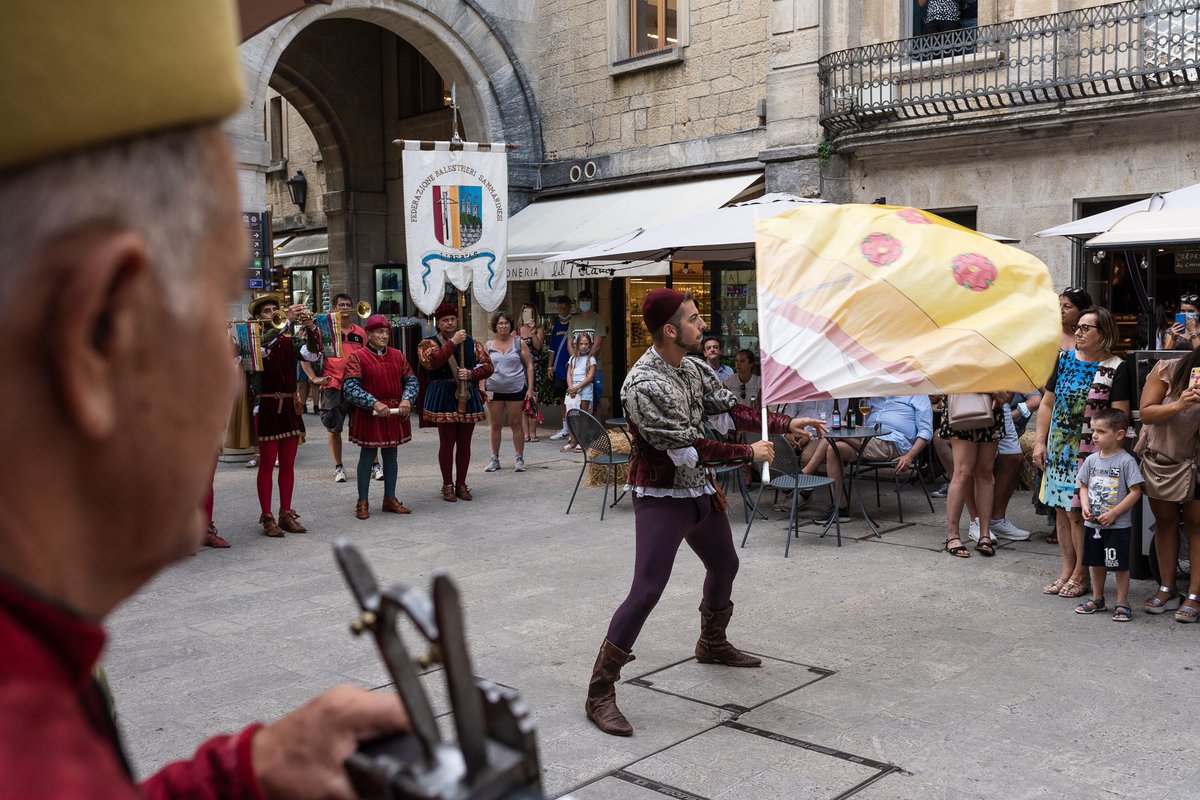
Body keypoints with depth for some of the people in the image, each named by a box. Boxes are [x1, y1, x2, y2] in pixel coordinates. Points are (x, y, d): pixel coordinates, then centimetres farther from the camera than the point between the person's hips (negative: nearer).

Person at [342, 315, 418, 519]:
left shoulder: (397, 355, 9)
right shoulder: (357, 357, -7)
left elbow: (411, 379, 11)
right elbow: (350, 387, -15)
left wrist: (407, 399, -9)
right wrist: (374, 404, -23)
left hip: (394, 414, 5)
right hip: (369, 415, -5)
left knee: (390, 454, 12)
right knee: (368, 455, 1)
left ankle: (390, 499, 22)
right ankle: (363, 502, 10)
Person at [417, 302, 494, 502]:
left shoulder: (471, 343, 11)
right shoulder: (429, 343, 2)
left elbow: (487, 365, 5)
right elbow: (431, 361, -20)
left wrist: (471, 374, -14)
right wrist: (452, 342, -20)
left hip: (468, 396, 3)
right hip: (443, 397, -3)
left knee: (464, 443, 7)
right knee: (447, 443, 0)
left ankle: (461, 484, 18)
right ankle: (448, 485, 11)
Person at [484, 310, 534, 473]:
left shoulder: (519, 343, 3)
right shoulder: (488, 345, 7)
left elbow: (529, 365, 3)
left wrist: (530, 388, -4)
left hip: (516, 389, -2)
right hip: (494, 390, 2)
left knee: (516, 424, 2)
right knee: (495, 425, 7)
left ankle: (519, 459, 11)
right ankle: (494, 459, 16)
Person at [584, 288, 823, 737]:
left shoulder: (691, 369, 2)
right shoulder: (643, 384, -25)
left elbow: (730, 407, 7)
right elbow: (687, 448, -25)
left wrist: (785, 425, -2)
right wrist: (749, 453, -16)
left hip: (700, 490, 9)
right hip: (662, 498, -9)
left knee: (724, 565, 24)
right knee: (647, 591, -15)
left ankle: (712, 644, 50)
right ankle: (600, 693, -5)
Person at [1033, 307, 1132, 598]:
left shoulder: (1115, 368, -6)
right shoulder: (1065, 359, 9)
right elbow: (1047, 403, 13)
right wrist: (1040, 442, 8)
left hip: (1090, 451, -5)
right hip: (1059, 448, 5)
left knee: (1077, 512, -5)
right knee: (1061, 510, 9)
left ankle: (1081, 574, 11)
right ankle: (1067, 570, 21)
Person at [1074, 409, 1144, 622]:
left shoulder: (1126, 461, -13)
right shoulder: (1091, 459, 4)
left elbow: (1135, 492, -13)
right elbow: (1084, 486, 11)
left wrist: (1113, 513, -17)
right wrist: (1085, 506, -8)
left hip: (1118, 526, -5)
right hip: (1092, 524, 6)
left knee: (1120, 564, 1)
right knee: (1096, 562, 16)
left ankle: (1122, 603, 13)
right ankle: (1097, 599, 31)